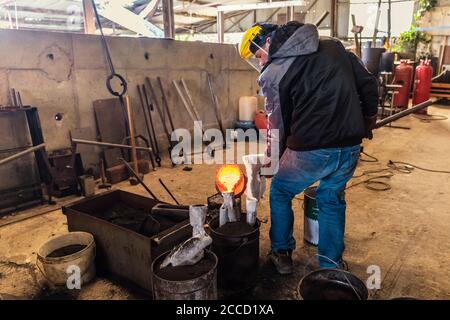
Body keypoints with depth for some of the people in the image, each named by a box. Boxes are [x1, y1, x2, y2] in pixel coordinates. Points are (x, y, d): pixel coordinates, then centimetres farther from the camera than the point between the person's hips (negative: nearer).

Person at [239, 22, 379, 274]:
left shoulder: (273, 72, -5)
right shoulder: (333, 46, 11)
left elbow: (278, 124, -1)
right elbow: (369, 83, 12)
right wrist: (368, 119, 26)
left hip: (311, 149, -5)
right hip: (351, 146, 6)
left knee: (280, 193, 19)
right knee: (332, 199, 23)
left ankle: (282, 254, 31)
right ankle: (332, 266, 32)